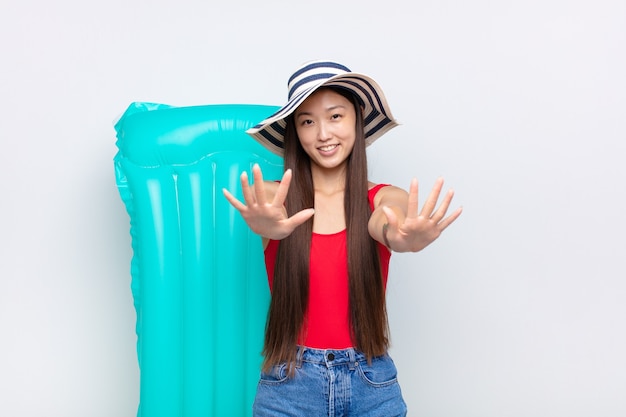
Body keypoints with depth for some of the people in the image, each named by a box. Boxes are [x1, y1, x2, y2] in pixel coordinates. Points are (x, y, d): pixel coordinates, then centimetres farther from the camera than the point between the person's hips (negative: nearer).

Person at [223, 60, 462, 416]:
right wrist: (266, 227, -49)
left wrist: (405, 237, -48)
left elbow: (387, 227, -25)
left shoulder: (385, 199, -3)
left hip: (372, 385, 1)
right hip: (289, 385, 0)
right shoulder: (272, 197, -3)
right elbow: (268, 218, -25)